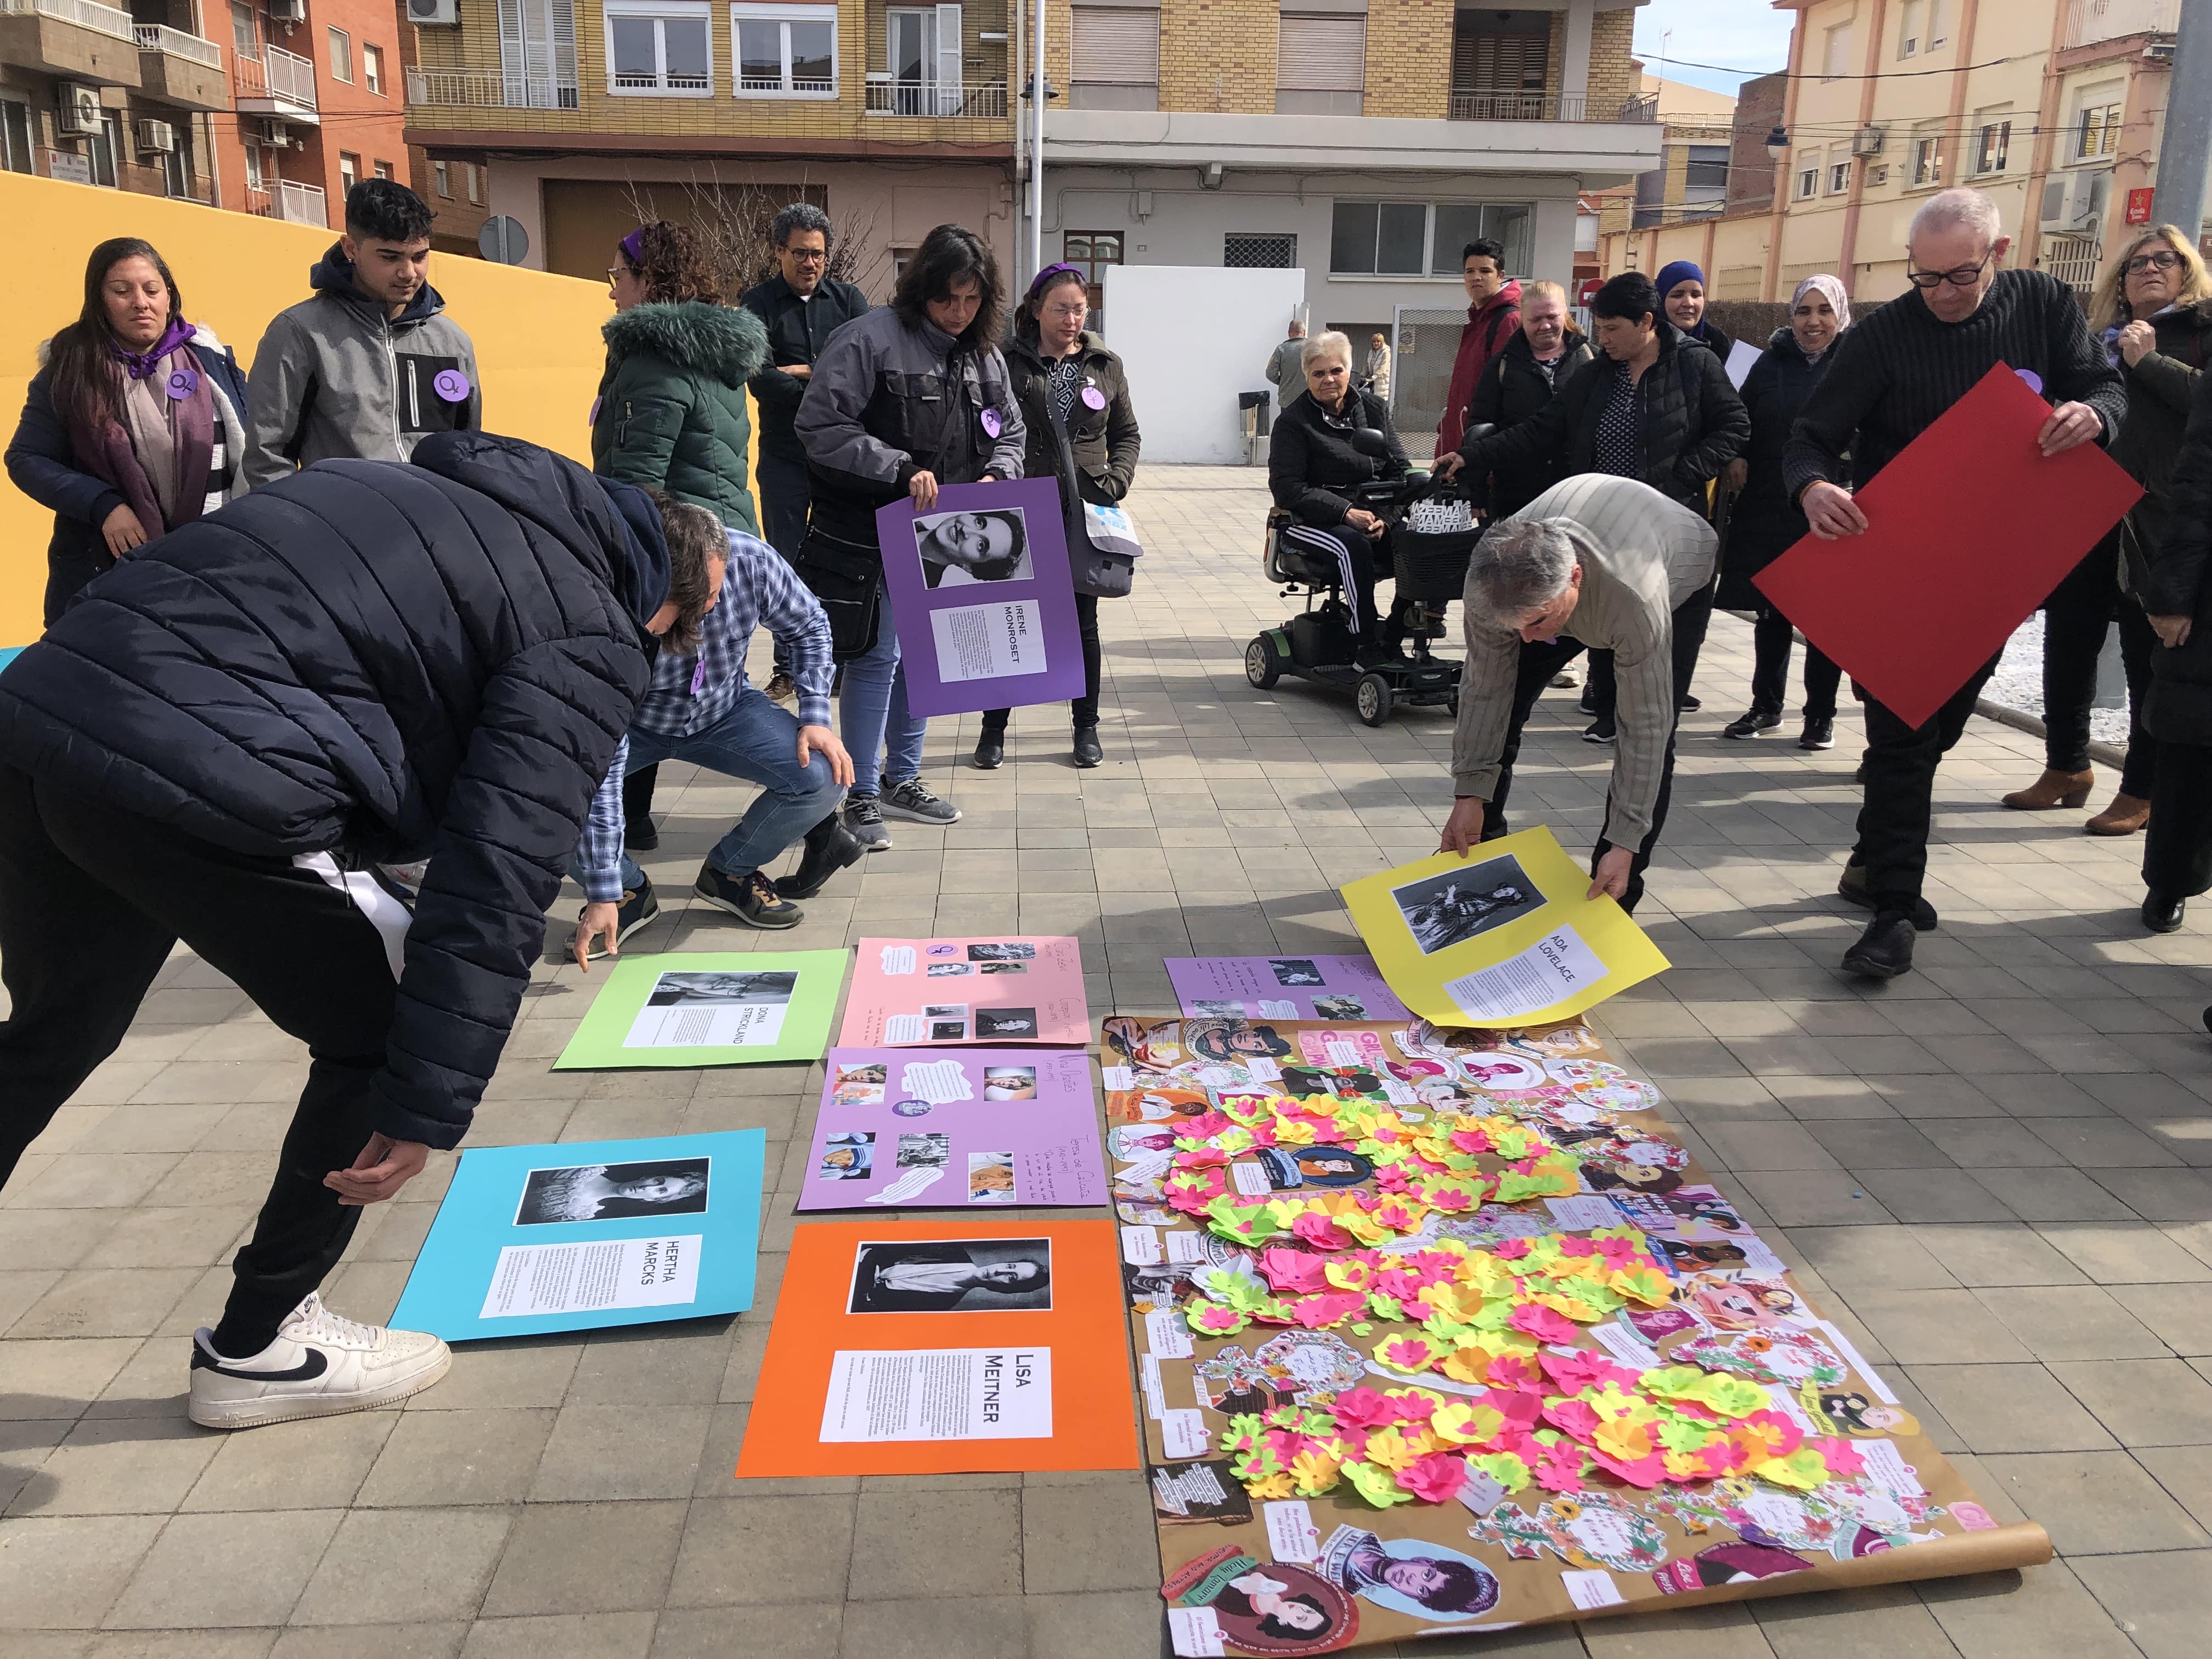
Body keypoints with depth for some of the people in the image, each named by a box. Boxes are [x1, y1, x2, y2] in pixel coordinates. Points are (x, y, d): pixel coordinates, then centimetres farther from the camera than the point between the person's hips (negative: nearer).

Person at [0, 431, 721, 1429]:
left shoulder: (427, 491, 25)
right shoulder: (591, 643, 2)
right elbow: (498, 879, -9)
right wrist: (429, 1108, -7)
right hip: (202, 778, -8)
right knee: (382, 1034, 13)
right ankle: (258, 1346, 25)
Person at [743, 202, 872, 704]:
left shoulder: (848, 299, 5)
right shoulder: (758, 304, -1)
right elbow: (761, 382, -14)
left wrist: (802, 372, -13)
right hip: (784, 455, -1)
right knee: (785, 561, 5)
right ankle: (788, 669, 14)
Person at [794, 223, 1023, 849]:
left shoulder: (985, 357, 9)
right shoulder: (870, 339, -13)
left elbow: (1012, 433, 18)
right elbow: (820, 426, -18)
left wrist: (995, 475, -4)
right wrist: (901, 471, -23)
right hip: (873, 534, -7)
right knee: (877, 657, -4)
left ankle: (902, 779, 30)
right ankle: (862, 796, 9)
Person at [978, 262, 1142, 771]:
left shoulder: (1106, 365, 7)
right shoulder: (1008, 363, -2)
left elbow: (1127, 434, 12)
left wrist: (1116, 480, -4)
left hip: (1084, 513, 2)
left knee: (1082, 620, 10)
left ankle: (1086, 727, 22)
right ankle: (994, 726, 17)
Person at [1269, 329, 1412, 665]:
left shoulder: (1375, 410, 12)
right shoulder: (1293, 422, -1)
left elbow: (1401, 471, 9)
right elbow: (1287, 489, -10)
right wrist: (1346, 512, -22)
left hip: (1374, 516, 4)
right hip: (1311, 520, -4)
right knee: (1353, 544, -36)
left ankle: (1392, 642, -13)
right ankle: (1367, 647, -31)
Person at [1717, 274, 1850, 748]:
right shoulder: (1772, 362, 9)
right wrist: (1735, 456, -5)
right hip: (1767, 510, 3)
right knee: (1771, 611, 12)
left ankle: (1820, 714, 15)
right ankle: (1766, 704, 25)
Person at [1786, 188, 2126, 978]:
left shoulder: (2044, 304, 0)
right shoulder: (1882, 335, -11)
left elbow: (2107, 385, 4)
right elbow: (1813, 436, -13)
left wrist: (2091, 412, -22)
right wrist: (1813, 487, -37)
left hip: (1996, 564, 5)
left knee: (1937, 726, 15)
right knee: (1903, 731, -9)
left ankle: (1877, 863, 33)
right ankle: (1894, 908, -5)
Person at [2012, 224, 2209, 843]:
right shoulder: (2099, 340, 19)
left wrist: (2149, 362, -12)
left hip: (2159, 525, -5)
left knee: (2150, 658, 1)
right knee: (2067, 646, 9)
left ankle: (2142, 791, 11)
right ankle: (2067, 767, 26)